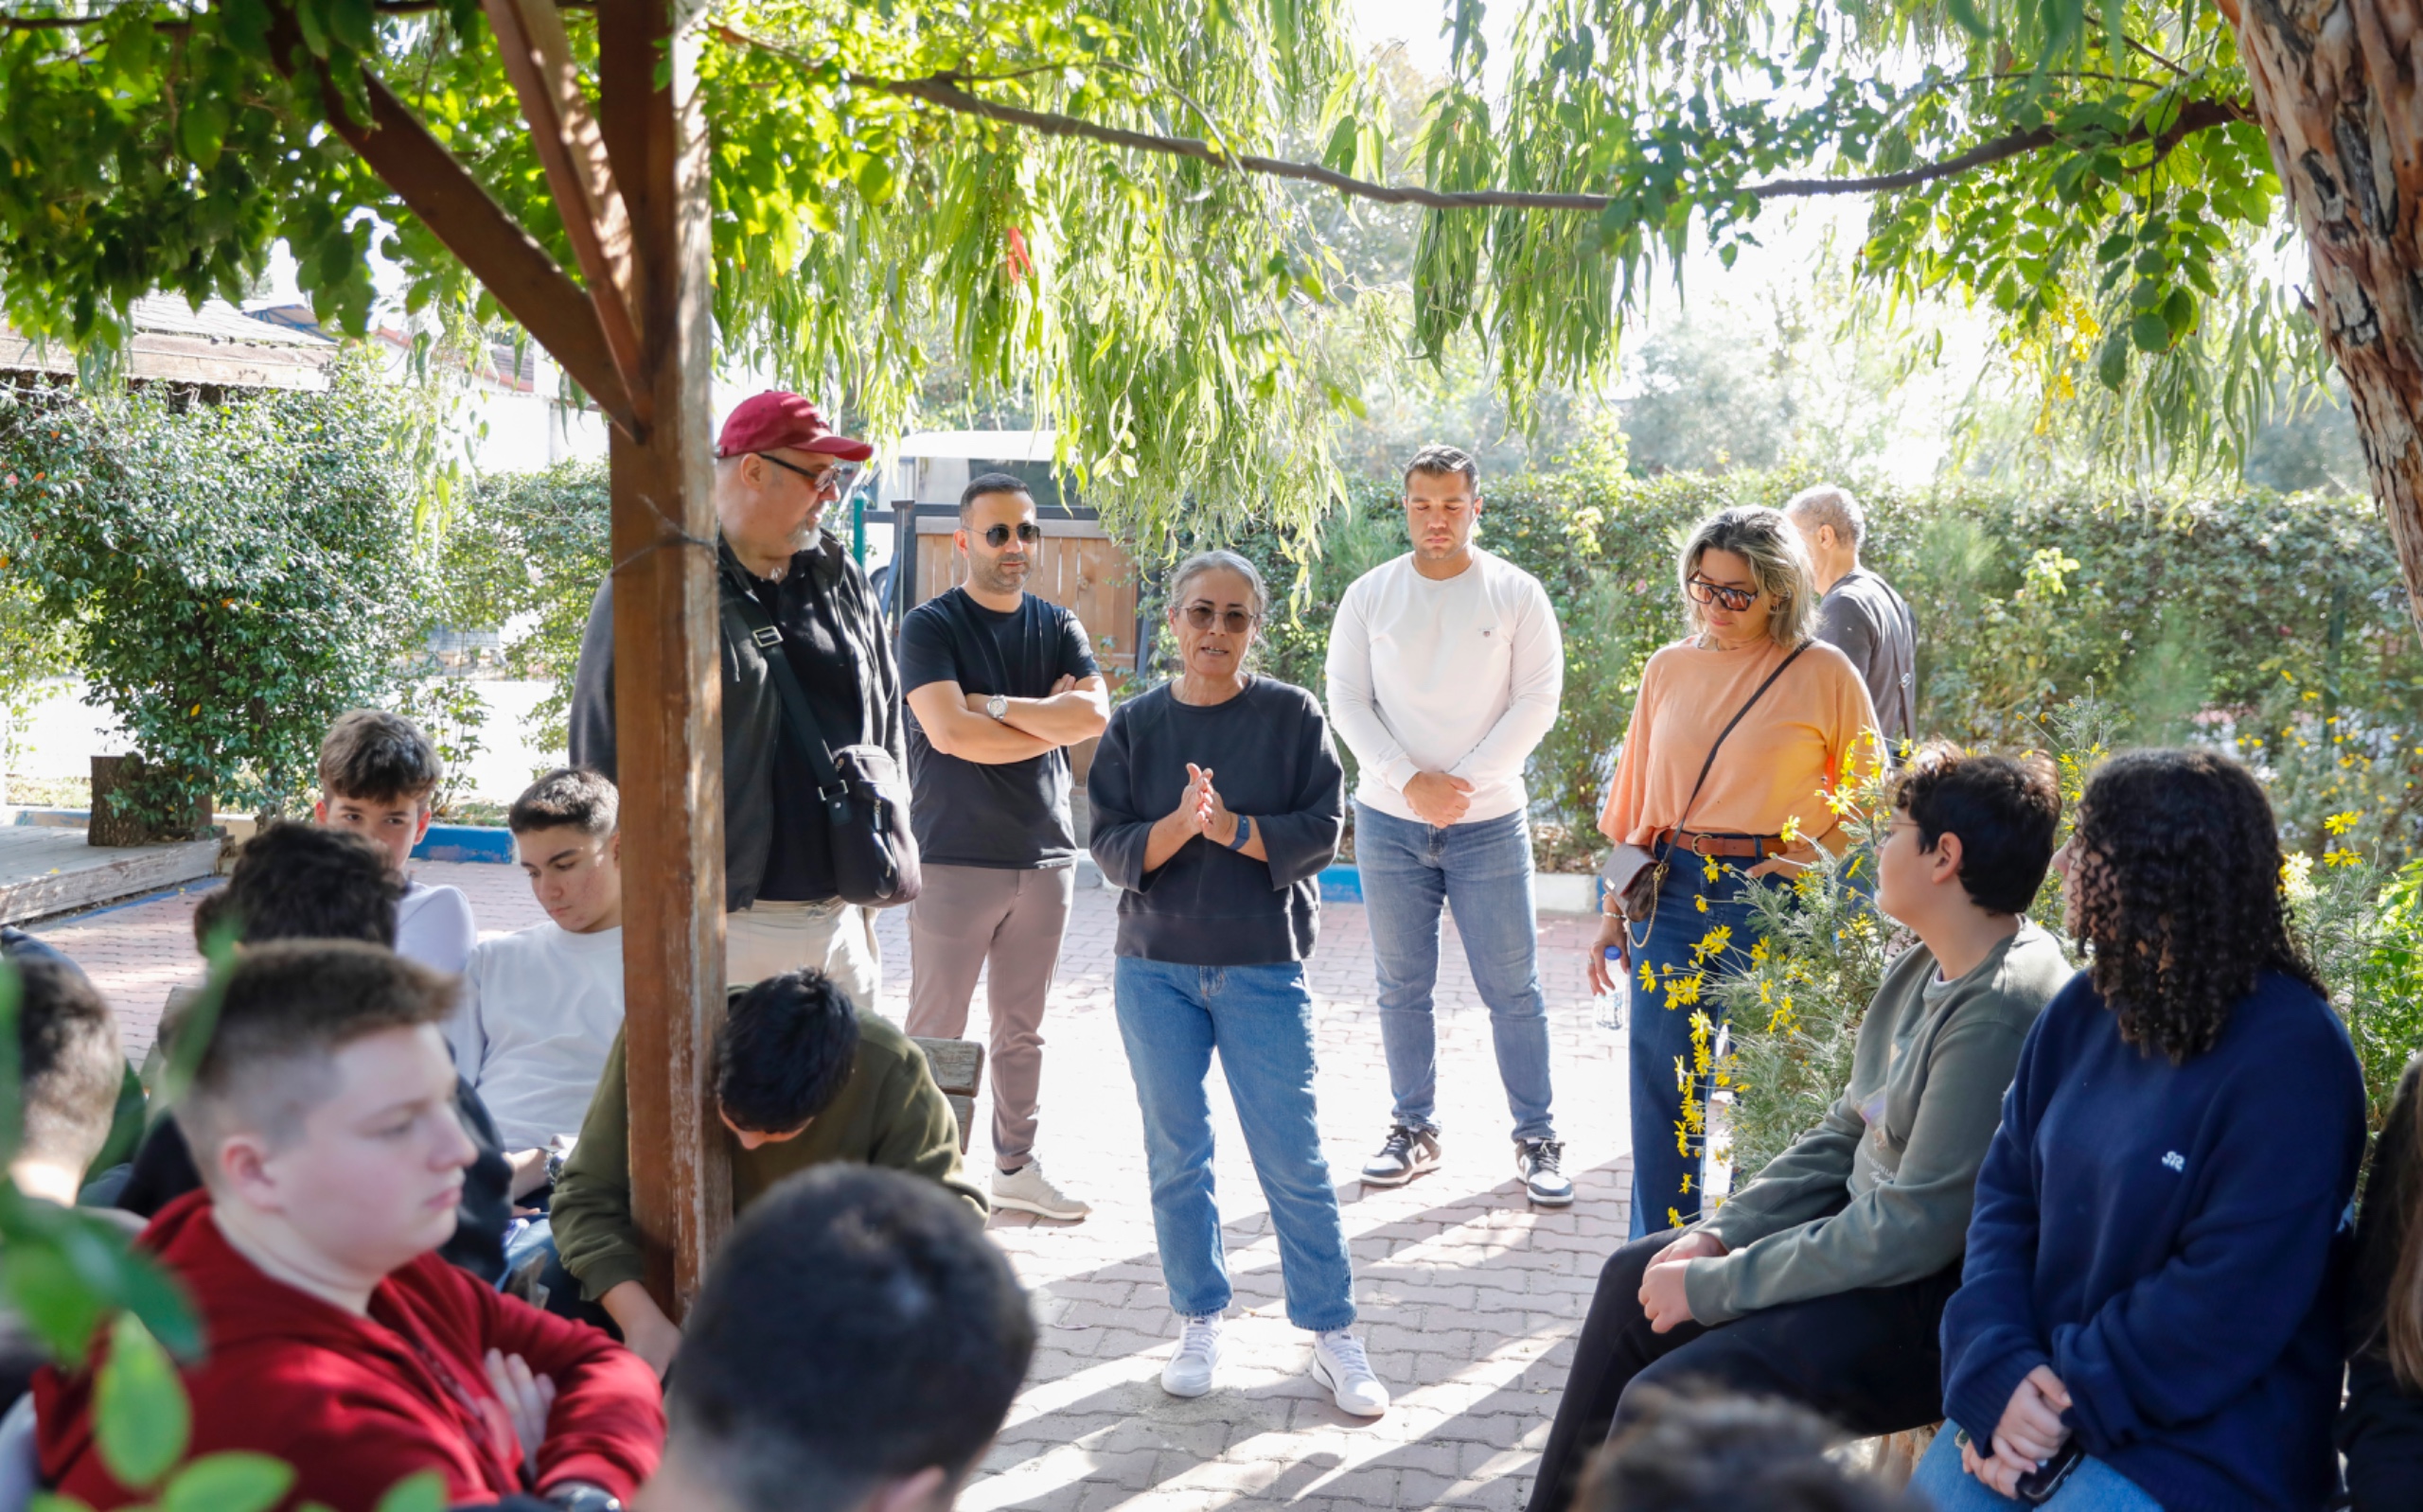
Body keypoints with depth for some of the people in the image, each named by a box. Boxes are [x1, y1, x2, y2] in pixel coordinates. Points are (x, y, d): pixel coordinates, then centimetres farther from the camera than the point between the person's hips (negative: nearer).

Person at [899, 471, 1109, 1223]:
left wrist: (994, 704, -12)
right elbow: (949, 732, -19)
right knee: (936, 1033, -1)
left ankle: (1015, 1167, 24)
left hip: (1044, 854, 5)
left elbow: (1094, 713, -8)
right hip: (955, 858, -5)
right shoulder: (931, 626, -5)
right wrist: (1050, 721, -9)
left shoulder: (1057, 626, 10)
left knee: (1022, 1027, 14)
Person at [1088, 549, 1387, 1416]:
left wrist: (1233, 828, -19)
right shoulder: (1135, 726, 4)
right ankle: (1199, 1322, 22)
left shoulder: (1292, 717, 0)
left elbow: (1322, 832, -5)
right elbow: (1111, 848, -2)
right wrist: (1178, 825, -20)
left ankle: (1332, 1332, 9)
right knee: (1175, 1156, 9)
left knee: (1293, 1158, -2)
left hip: (1262, 966, -2)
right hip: (1155, 968, 2)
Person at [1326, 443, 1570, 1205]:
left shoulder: (1516, 594, -1)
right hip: (1389, 821, 2)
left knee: (1513, 990, 0)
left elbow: (1537, 701, -5)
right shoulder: (1369, 595, 3)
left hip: (1488, 821, -2)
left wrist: (1464, 781, -14)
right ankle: (1413, 1130, 20)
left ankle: (1537, 1139, 8)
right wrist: (1408, 781, -13)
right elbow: (1347, 700, 0)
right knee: (1402, 988, 9)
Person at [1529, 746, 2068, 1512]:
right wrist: (1716, 1236, 1)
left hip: (1938, 1302, -11)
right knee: (1632, 1279, 17)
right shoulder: (1923, 969, 4)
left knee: (1660, 1404, -20)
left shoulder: (2001, 1012, -27)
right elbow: (1844, 1134, 13)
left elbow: (1912, 1232, -27)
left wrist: (1712, 1286, -19)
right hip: (1869, 1229, 11)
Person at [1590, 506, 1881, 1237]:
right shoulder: (1669, 668, 8)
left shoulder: (1823, 674, -3)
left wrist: (1809, 867, -9)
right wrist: (1614, 911, 13)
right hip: (1672, 894, 3)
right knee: (1662, 1089, 5)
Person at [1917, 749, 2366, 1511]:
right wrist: (2001, 1373, -11)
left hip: (2202, 1441, -6)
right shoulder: (2085, 1009, 6)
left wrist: (2072, 1403, -17)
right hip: (2039, 1396, 6)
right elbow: (2005, 1198, 4)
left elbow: (2232, 1300, -19)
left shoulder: (2290, 1056, -16)